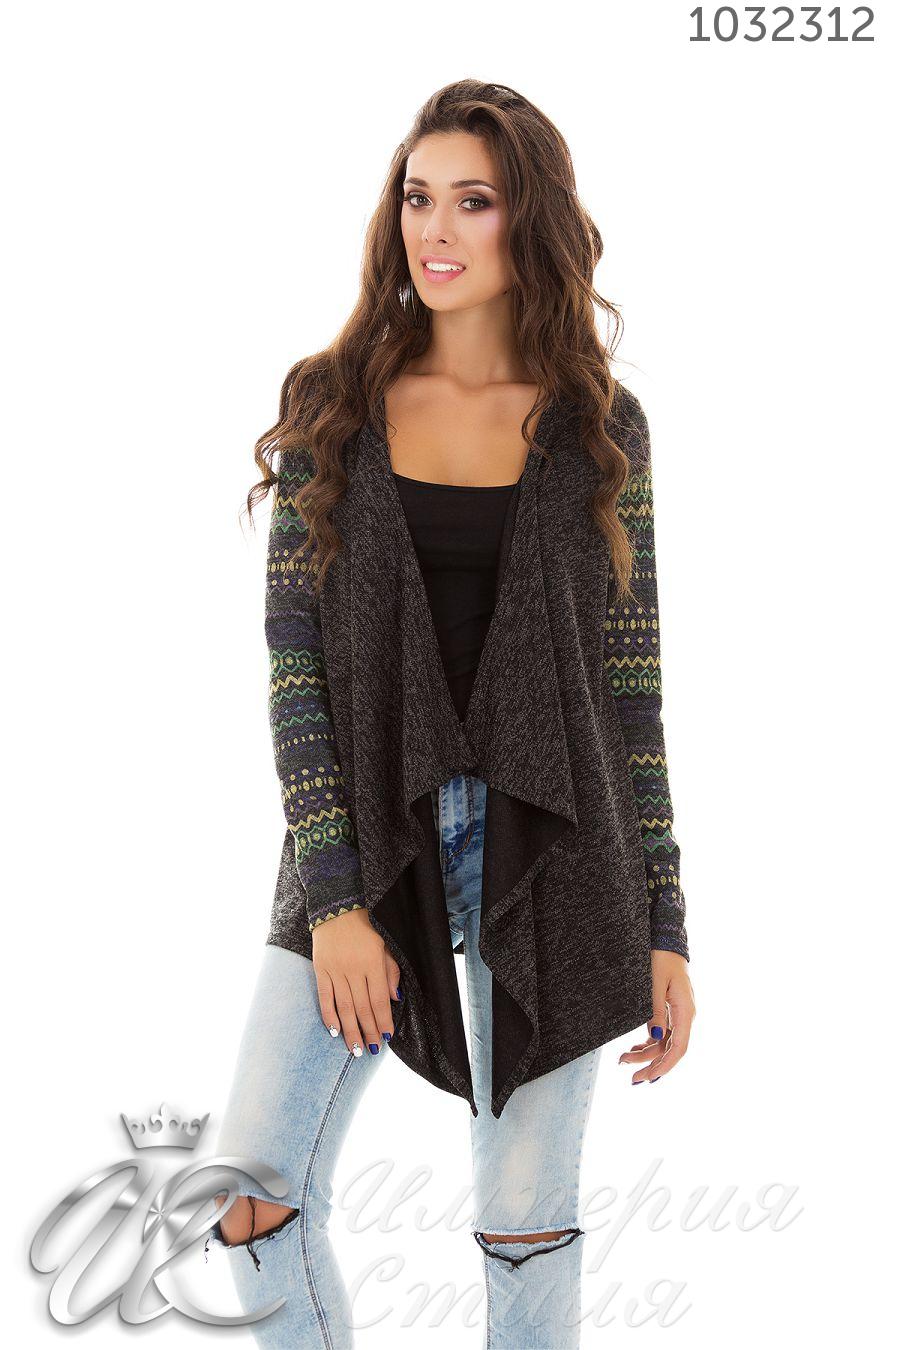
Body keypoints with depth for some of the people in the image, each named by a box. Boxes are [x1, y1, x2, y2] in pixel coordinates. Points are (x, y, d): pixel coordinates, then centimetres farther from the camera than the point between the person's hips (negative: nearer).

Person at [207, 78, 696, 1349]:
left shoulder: (600, 425, 2)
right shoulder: (331, 400, 3)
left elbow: (630, 682, 3)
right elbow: (293, 652, -2)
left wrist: (664, 927, 1)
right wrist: (334, 896, -10)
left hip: (549, 850, -1)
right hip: (369, 839, 1)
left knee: (527, 1216, 7)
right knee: (254, 1203, -3)